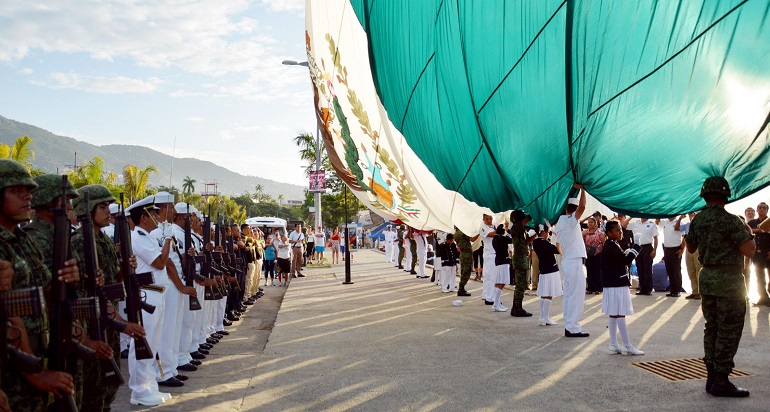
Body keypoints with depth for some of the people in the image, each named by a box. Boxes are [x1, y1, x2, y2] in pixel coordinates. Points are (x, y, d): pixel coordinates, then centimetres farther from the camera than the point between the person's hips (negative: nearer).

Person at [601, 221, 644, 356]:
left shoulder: (609, 245, 14)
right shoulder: (612, 246, -16)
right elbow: (625, 260, -22)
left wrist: (626, 253, 5)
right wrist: (636, 247, -17)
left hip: (614, 284, 10)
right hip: (617, 285, -10)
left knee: (614, 315, 11)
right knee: (620, 315, -6)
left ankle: (613, 345, 15)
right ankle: (628, 346, -2)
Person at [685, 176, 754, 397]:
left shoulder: (697, 220, 4)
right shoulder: (729, 220, -17)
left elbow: (690, 248, 16)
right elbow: (749, 250, -19)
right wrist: (748, 232, -1)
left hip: (707, 277, 7)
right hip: (729, 280, -7)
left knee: (712, 328, 14)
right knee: (729, 331, -1)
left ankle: (712, 377, 19)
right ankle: (721, 381, 2)